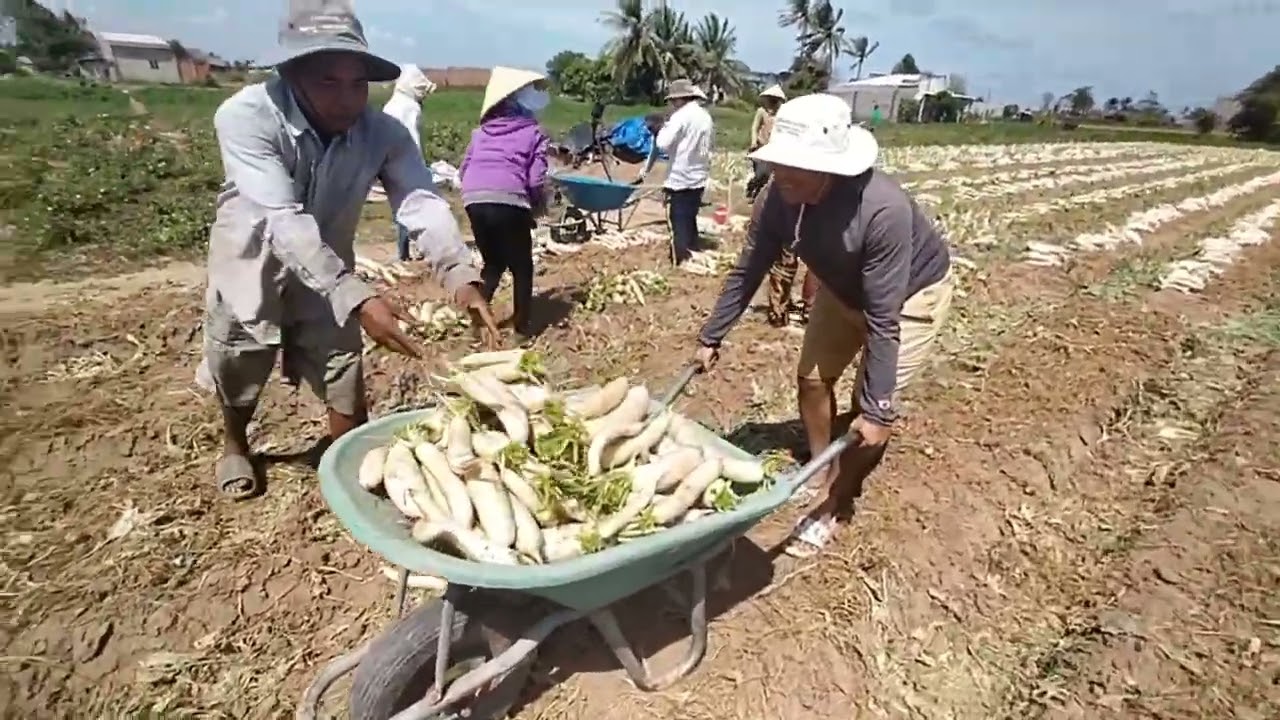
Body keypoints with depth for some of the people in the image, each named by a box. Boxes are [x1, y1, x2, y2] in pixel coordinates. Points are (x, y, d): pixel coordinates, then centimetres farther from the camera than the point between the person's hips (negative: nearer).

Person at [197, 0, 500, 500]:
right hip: (253, 260, -1)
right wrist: (358, 299, -54)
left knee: (345, 378, 2)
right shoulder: (245, 116, -31)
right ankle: (235, 445, 48)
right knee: (240, 366, 17)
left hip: (329, 267, 2)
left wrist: (461, 278, -54)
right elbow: (284, 221, -41)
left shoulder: (384, 133, -22)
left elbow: (422, 204, -35)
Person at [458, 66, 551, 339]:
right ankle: (522, 324, 16)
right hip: (508, 201, -5)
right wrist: (539, 206, 17)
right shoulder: (533, 133, 9)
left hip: (474, 199, 5)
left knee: (493, 263, 23)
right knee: (522, 266, 12)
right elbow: (536, 180, 0)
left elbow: (464, 169, 19)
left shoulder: (481, 131, 23)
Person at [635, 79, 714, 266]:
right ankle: (692, 258, 26)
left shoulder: (681, 115, -14)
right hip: (699, 178, 8)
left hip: (680, 179, -7)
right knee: (690, 221, 19)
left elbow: (663, 144, -17)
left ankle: (680, 263, -2)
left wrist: (664, 128, -2)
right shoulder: (706, 116, 10)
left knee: (679, 225, -2)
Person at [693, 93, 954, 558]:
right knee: (812, 378, 8)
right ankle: (825, 478, 30)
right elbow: (747, 272, -11)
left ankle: (835, 503, 14)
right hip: (843, 287, 6)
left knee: (871, 407, -8)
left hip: (914, 292, -5)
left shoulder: (882, 210, -42)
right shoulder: (779, 198, -26)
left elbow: (883, 318, -37)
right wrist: (711, 337, -4)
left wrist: (877, 407, -31)